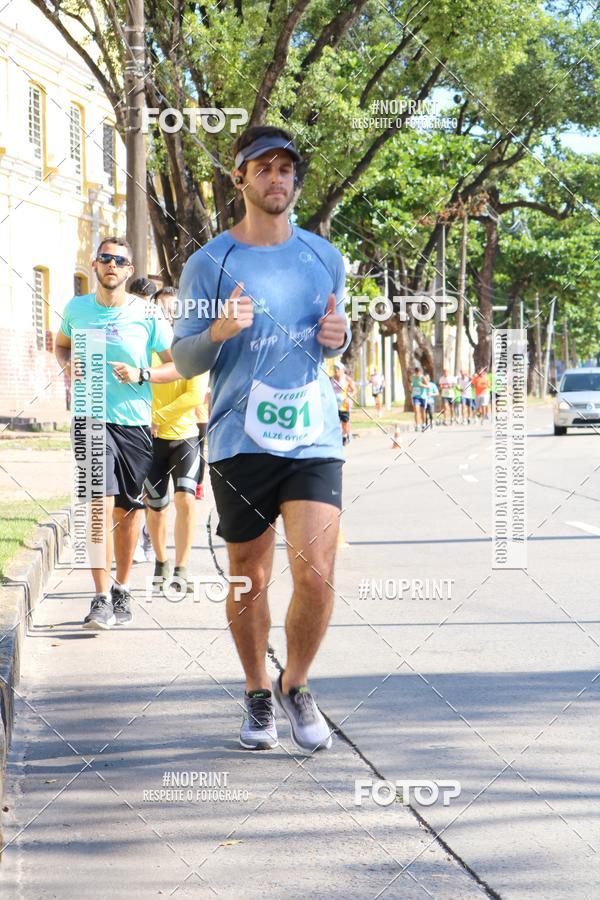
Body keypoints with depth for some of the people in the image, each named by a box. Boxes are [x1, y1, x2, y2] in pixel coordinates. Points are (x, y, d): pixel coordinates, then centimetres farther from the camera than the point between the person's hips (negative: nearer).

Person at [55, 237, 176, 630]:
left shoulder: (148, 316, -3)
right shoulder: (76, 309, 4)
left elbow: (178, 364, 2)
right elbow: (61, 345, 23)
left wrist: (141, 374, -14)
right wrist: (70, 362, 1)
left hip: (135, 422, 0)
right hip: (92, 418, 0)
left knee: (129, 509, 9)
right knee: (100, 503, -15)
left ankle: (122, 590, 27)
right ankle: (101, 599, -14)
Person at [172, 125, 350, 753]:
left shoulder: (324, 257, 9)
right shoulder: (208, 264, 0)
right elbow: (182, 358, 3)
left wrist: (339, 336, -3)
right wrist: (217, 332, -19)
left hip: (314, 437, 1)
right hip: (240, 442, -1)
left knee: (315, 574, -11)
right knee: (248, 581, 7)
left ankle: (296, 685, 12)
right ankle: (257, 695, 28)